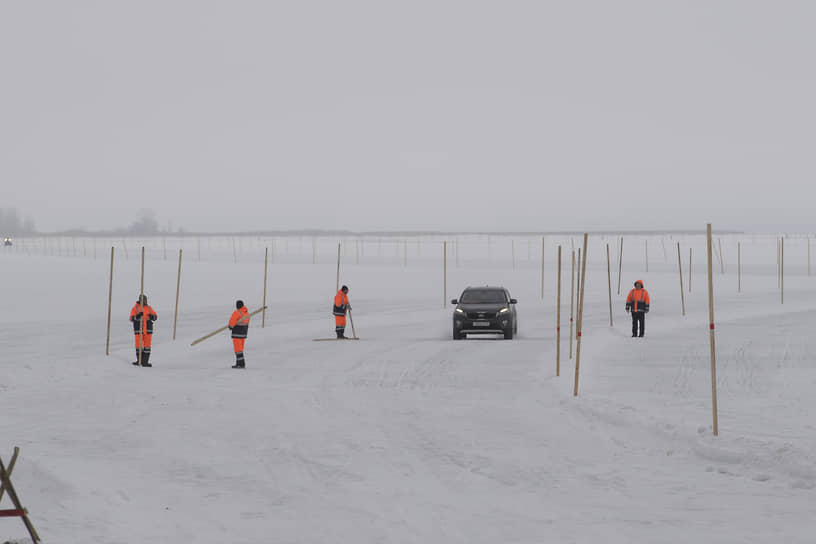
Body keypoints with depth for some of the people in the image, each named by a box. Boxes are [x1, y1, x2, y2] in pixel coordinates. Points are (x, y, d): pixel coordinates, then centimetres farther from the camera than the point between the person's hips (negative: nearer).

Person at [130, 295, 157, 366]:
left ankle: (145, 361, 3)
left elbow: (155, 317, 9)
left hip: (148, 330, 3)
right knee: (139, 345, 0)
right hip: (138, 330, -3)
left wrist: (151, 316, -13)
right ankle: (139, 360, 13)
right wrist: (138, 316, -24)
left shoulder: (148, 308, 9)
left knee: (147, 345, 0)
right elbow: (131, 319, -8)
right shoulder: (135, 308, -1)